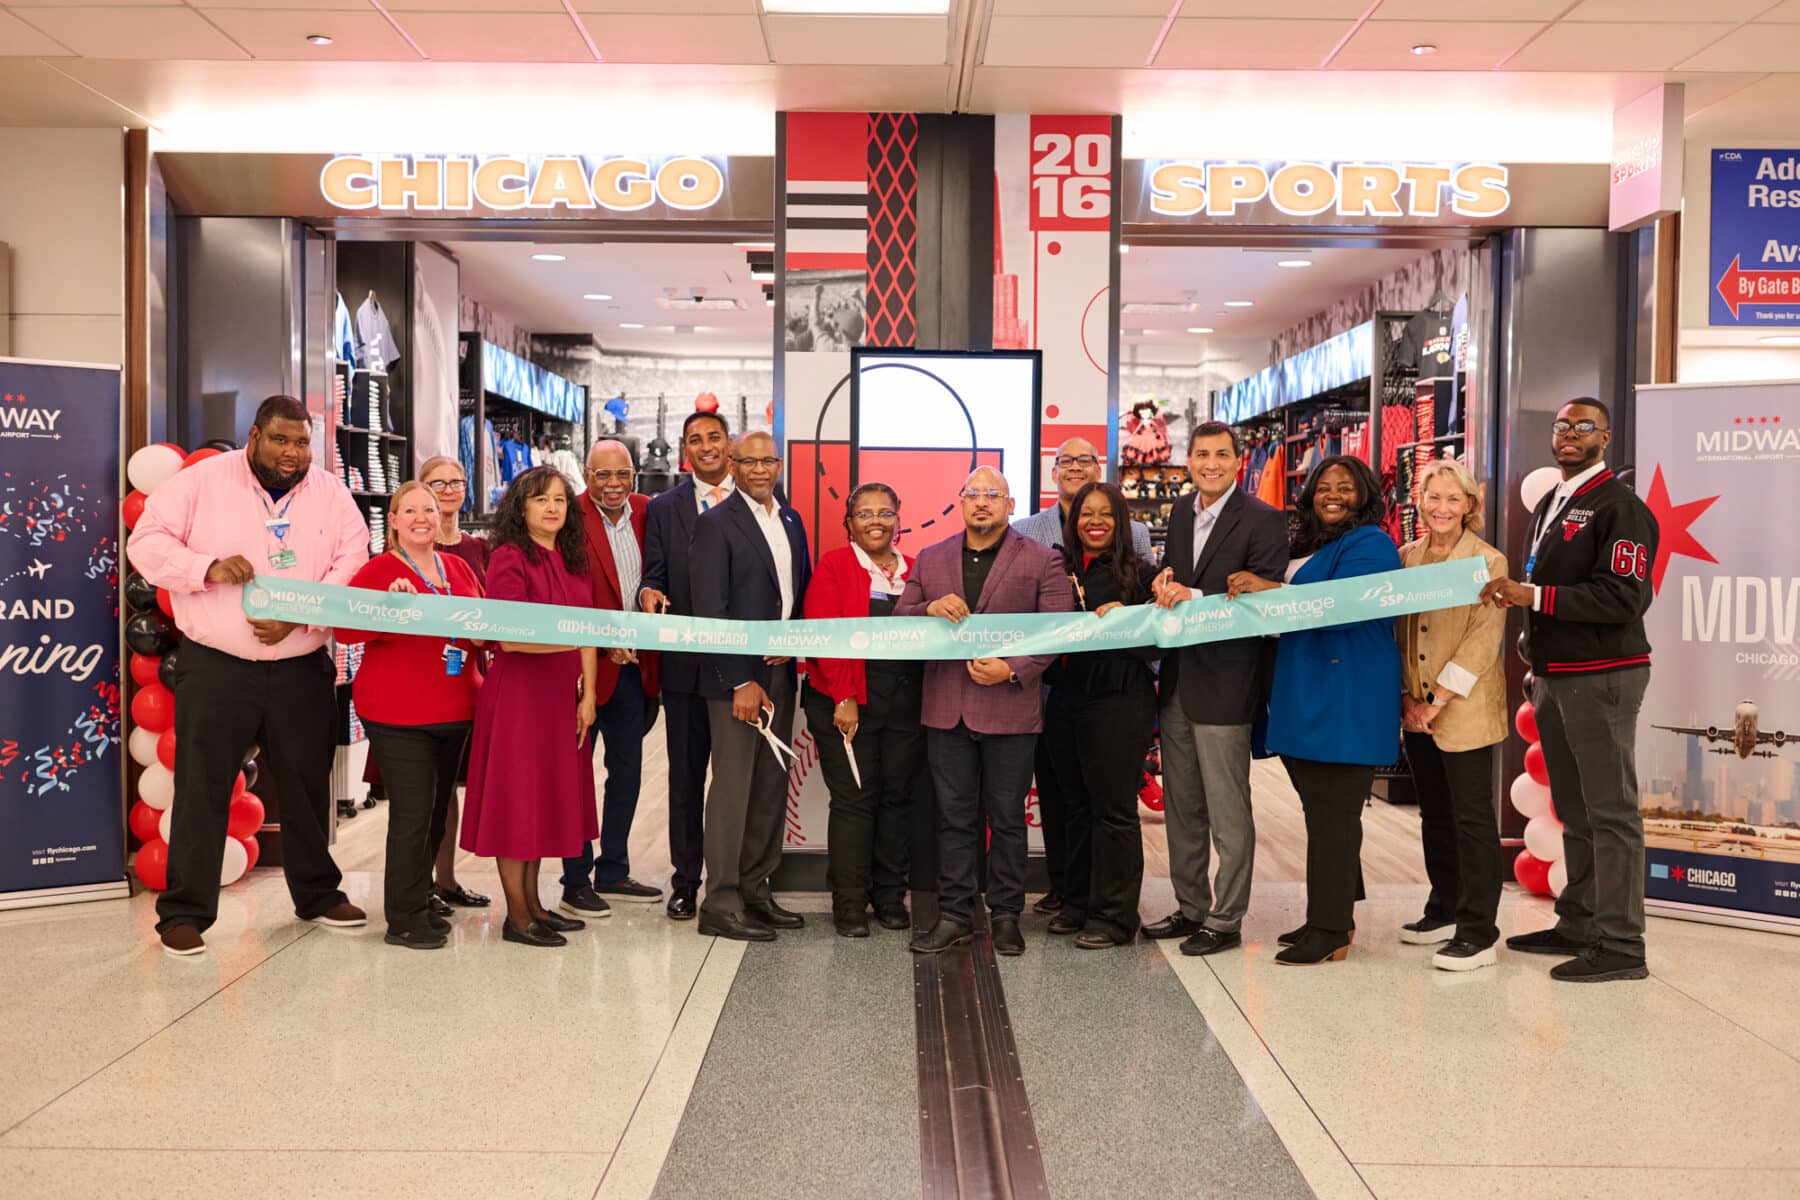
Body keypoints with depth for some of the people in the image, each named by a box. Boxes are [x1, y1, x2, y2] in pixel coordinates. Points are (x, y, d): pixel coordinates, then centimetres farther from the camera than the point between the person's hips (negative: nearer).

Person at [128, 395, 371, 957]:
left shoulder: (332, 493, 4)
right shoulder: (202, 480, -2)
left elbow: (353, 567, -4)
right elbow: (146, 542, -4)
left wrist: (297, 617, -18)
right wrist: (208, 568, -21)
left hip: (303, 668, 3)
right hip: (215, 667, -2)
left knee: (307, 784, 13)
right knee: (202, 788, 1)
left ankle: (318, 894, 28)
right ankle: (184, 911, 12)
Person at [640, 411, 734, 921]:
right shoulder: (663, 508, 8)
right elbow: (655, 574, 5)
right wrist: (649, 592, -19)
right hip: (686, 662, 1)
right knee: (686, 773, 9)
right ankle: (685, 880, 19)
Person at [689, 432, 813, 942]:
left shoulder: (791, 520, 14)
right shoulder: (715, 524, -7)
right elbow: (709, 610, -12)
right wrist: (741, 681, -16)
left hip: (780, 672, 7)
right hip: (736, 676, -7)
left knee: (772, 787, 10)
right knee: (732, 789, -4)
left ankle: (754, 890, 21)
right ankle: (721, 905, 3)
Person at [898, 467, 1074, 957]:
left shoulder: (1042, 561, 2)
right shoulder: (930, 559, 12)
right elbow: (899, 617, 11)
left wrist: (1014, 669, -16)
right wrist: (930, 609, -11)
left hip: (1010, 709, -2)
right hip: (947, 710, 3)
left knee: (1007, 818, 7)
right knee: (955, 817, 9)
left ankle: (1006, 914, 20)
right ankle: (955, 914, 18)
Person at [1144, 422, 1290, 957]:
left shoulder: (1263, 520, -10)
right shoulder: (1181, 512, 12)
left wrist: (1193, 597, -22)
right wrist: (1166, 580, -5)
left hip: (1225, 682, -8)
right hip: (1177, 679, 8)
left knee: (1228, 811, 2)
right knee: (1181, 805, 16)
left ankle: (1225, 921, 13)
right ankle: (1190, 907, 30)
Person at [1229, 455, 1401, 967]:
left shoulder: (1369, 545, -7)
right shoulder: (1309, 546, 20)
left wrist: (1268, 589, -23)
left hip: (1345, 702, -9)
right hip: (1306, 698, 9)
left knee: (1332, 812, -5)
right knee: (1324, 810, 14)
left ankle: (1330, 930, 1)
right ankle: (1334, 915, 23)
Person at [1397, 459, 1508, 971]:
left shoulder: (1489, 562, -7)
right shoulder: (1406, 557, 9)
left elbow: (1482, 642, -12)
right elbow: (1396, 630, 10)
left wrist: (1438, 701, -15)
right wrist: (1407, 697, 0)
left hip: (1464, 711, -6)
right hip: (1415, 711, 6)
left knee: (1472, 818, -3)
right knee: (1434, 815, 15)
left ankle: (1478, 933, 2)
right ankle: (1445, 911, 29)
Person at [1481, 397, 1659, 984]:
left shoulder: (1620, 506, -9)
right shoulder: (1548, 505, 18)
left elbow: (1626, 598, -18)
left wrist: (1534, 596, -21)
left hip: (1601, 678, -8)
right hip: (1554, 679, 8)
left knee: (1610, 812, -5)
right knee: (1573, 810, 14)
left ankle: (1620, 945, 0)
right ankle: (1577, 926, 23)